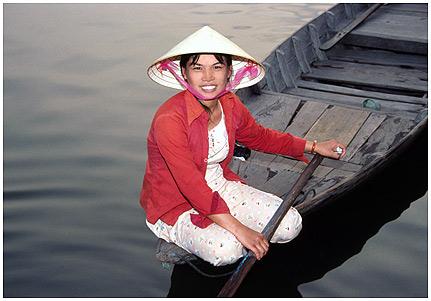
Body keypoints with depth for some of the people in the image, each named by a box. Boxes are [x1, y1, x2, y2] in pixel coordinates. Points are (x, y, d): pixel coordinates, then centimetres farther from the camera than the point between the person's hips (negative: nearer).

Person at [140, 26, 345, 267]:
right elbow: (192, 186, -31)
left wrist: (314, 147, 15)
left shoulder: (231, 105, -5)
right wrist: (239, 230, -34)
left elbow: (259, 137, 15)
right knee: (225, 249, -33)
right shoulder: (169, 120, -28)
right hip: (176, 206, -6)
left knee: (290, 225, -8)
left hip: (221, 187, 6)